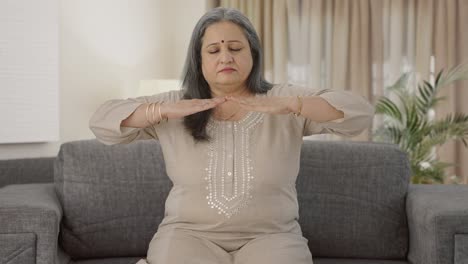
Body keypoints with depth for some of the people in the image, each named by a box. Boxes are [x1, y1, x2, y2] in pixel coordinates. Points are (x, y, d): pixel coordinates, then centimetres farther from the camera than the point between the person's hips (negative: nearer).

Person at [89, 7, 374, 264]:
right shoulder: (175, 106, 4)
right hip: (189, 234, 1)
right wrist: (165, 110, -18)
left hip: (270, 237, 0)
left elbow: (360, 112, -10)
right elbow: (102, 121, -1)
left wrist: (287, 105, -25)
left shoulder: (283, 99, 0)